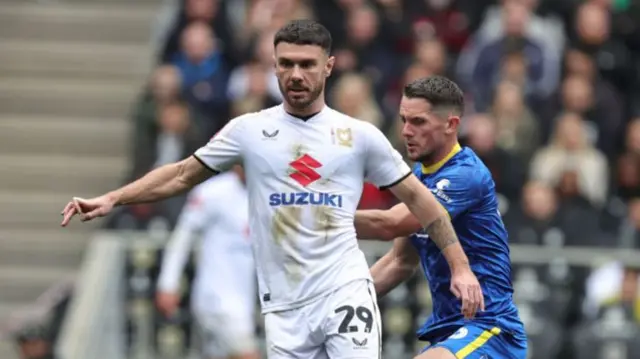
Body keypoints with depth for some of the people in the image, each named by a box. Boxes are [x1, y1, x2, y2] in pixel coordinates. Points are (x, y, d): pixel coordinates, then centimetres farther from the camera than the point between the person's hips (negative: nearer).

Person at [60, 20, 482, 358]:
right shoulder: (249, 130, 6)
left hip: (346, 292, -2)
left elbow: (415, 195, 10)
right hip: (284, 306, 2)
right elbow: (184, 174, 14)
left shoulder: (360, 135, 4)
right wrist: (110, 200, 6)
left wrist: (460, 265, 6)